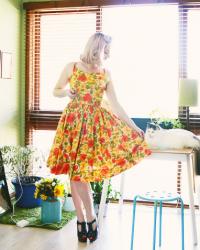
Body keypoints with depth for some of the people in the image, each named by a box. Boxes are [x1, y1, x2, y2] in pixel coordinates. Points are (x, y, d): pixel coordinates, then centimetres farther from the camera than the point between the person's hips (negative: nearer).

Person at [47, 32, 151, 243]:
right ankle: (89, 218, 14)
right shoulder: (71, 67, 2)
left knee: (80, 171, -5)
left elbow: (115, 105, 6)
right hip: (74, 122, 0)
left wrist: (134, 126, 4)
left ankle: (83, 219, 11)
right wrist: (67, 92, -10)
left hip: (96, 123, 0)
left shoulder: (106, 74, 6)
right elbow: (56, 91, 12)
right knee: (74, 172, 2)